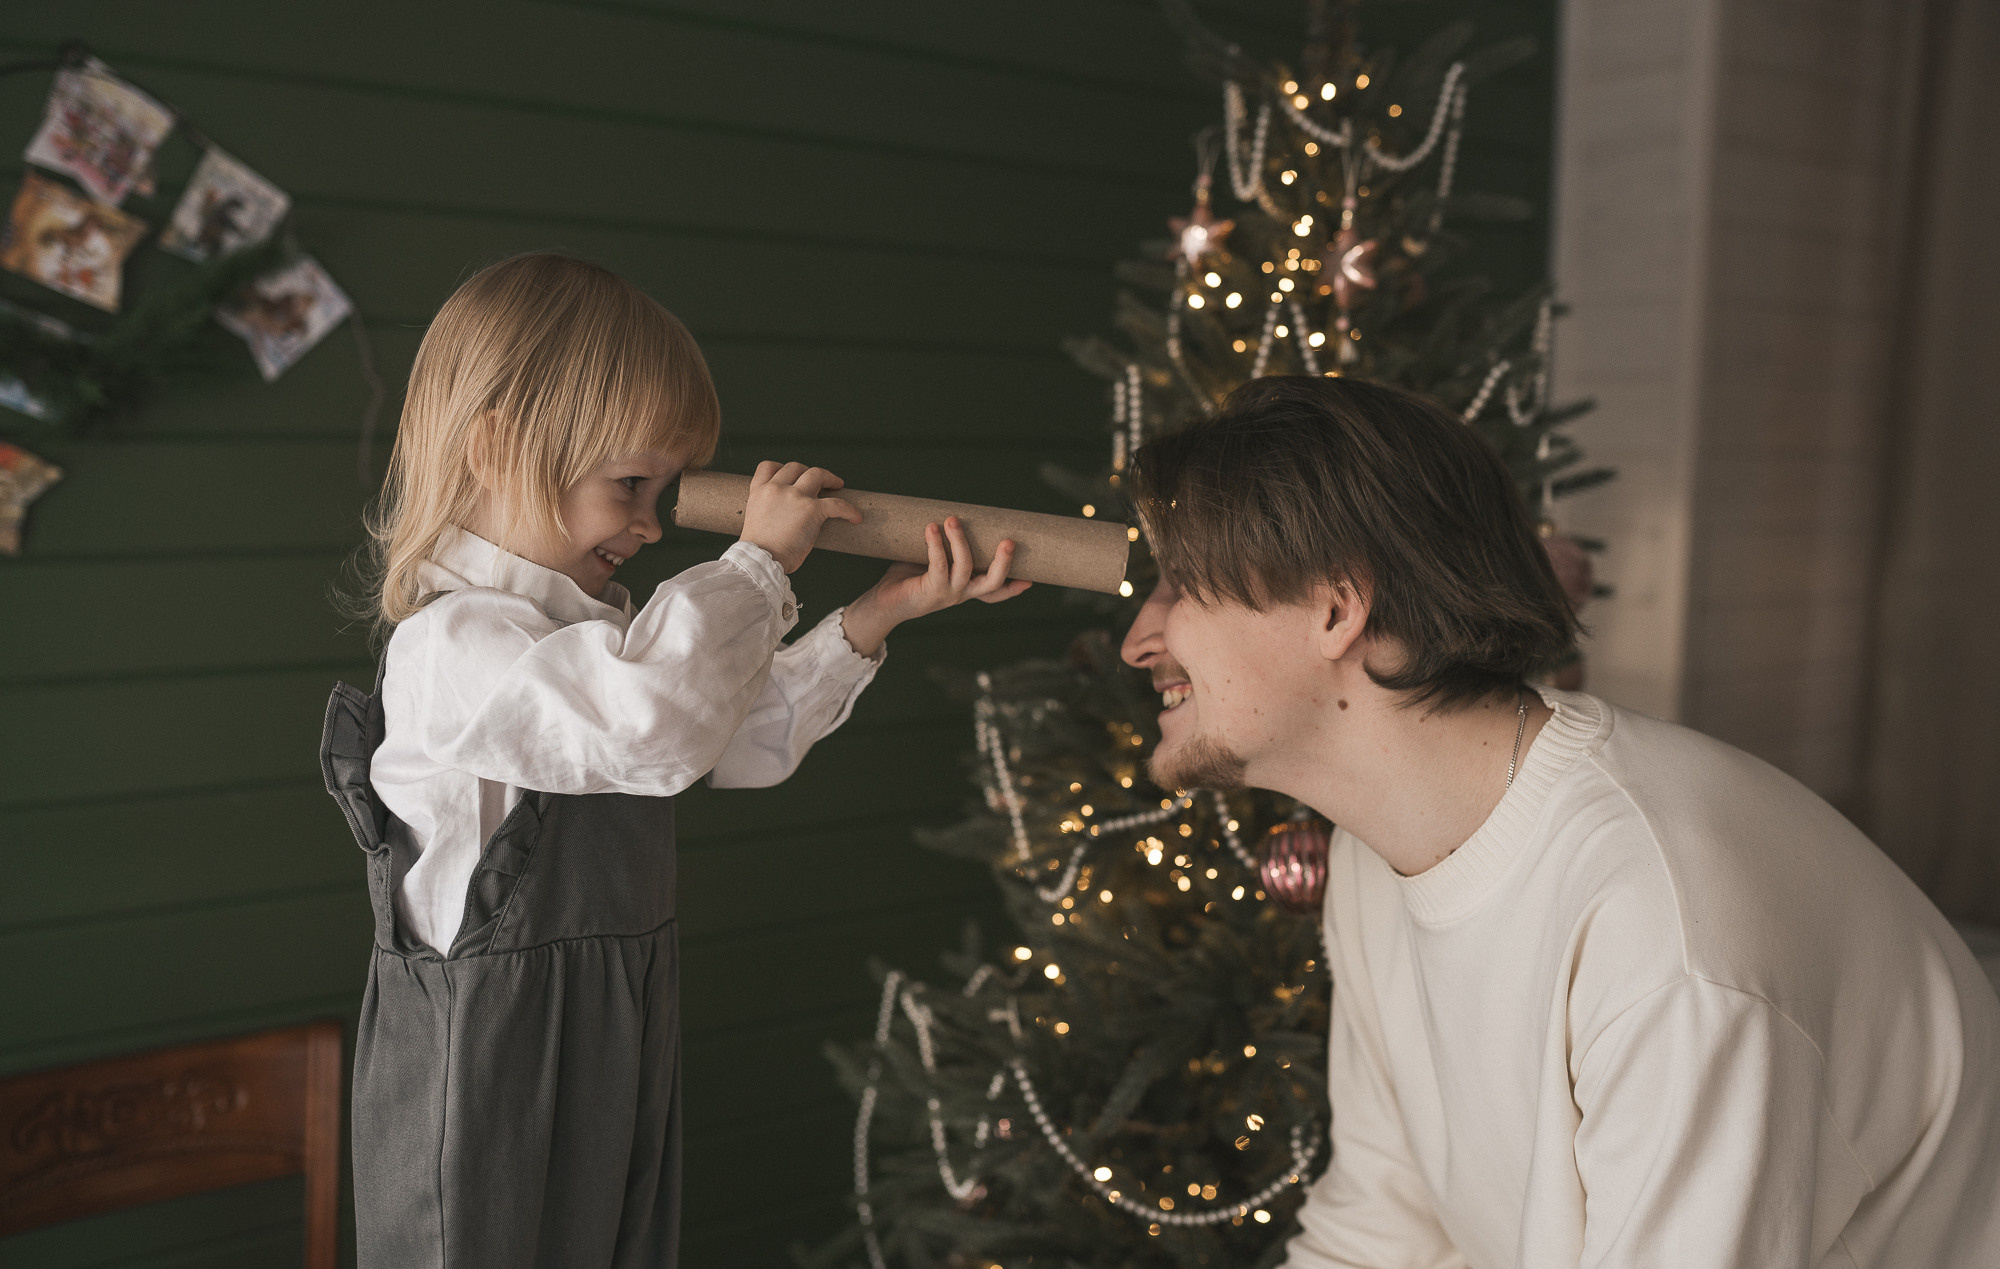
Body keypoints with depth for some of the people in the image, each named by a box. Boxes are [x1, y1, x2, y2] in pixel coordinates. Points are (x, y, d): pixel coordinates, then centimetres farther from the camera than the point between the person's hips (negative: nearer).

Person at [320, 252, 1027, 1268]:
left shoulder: (593, 629, 11)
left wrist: (874, 618, 2)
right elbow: (657, 724, -38)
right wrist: (758, 562, -23)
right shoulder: (451, 641, -22)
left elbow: (748, 736, 13)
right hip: (488, 1080, -9)